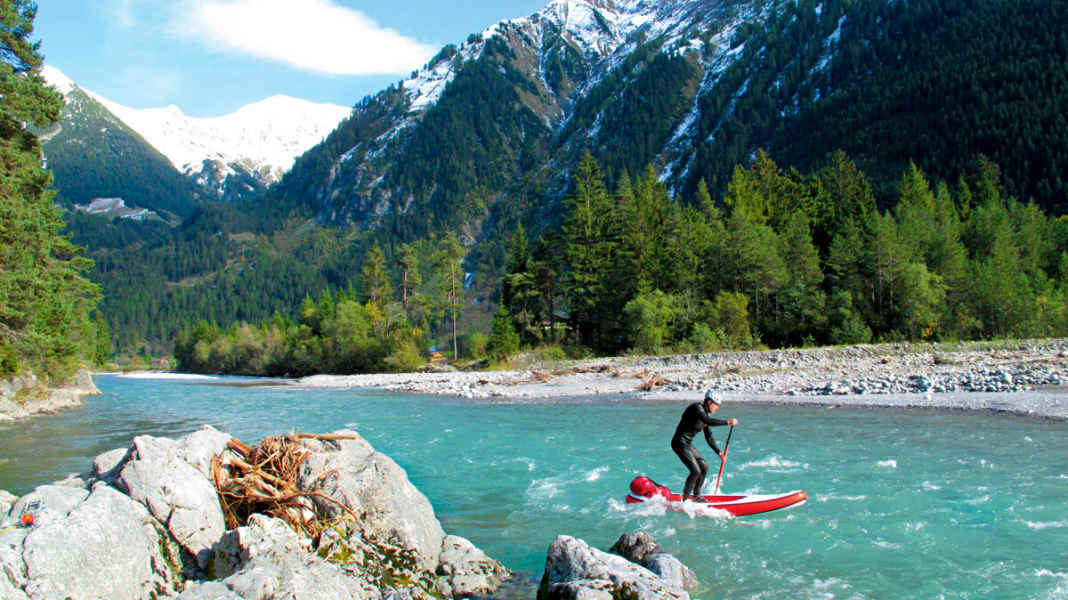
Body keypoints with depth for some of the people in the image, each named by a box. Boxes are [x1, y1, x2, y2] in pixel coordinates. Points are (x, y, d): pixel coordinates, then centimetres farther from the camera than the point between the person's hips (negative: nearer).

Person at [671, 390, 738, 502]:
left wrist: (719, 452, 14)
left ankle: (696, 496, 22)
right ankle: (684, 500, -5)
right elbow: (708, 421, -34)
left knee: (704, 467, 12)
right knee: (696, 471, -14)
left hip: (687, 444, 10)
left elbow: (709, 437, 18)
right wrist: (728, 422, -30)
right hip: (680, 443, -10)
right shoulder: (697, 408, -16)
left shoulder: (706, 413, 12)